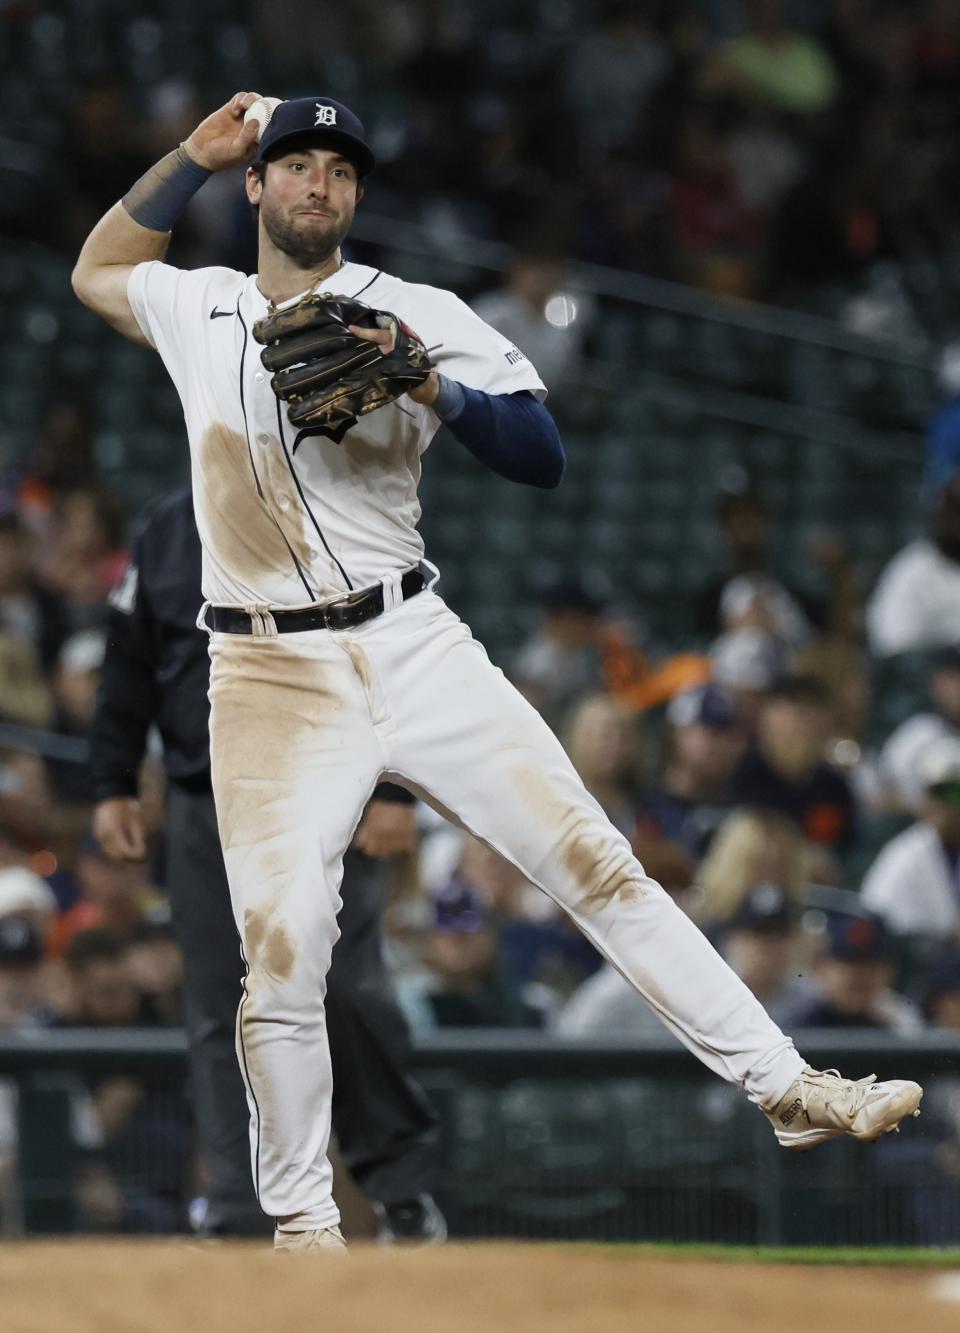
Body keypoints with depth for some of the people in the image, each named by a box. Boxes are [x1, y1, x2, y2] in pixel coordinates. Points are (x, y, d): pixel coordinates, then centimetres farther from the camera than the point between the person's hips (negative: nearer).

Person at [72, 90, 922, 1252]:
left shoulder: (417, 317, 3)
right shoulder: (199, 311, 11)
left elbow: (543, 456, -4)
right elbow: (96, 270, 30)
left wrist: (430, 387, -21)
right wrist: (192, 159, 18)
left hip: (412, 647, 0)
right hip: (273, 678, 1)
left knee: (594, 864, -6)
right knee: (281, 957, -9)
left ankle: (787, 1088, -7)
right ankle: (302, 1226, 4)